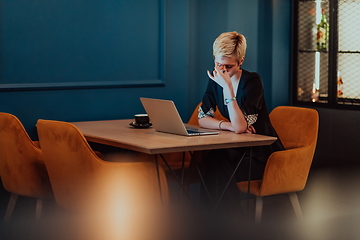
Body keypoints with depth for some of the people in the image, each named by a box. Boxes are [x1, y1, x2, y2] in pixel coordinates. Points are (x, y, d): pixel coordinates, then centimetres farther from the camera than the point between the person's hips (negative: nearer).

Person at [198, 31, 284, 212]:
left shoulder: (252, 81, -17)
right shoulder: (215, 81, 2)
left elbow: (240, 127, -28)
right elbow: (202, 119, 2)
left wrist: (228, 88, -32)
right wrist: (229, 126, -15)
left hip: (263, 154, -5)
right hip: (239, 150, 6)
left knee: (216, 165, -28)